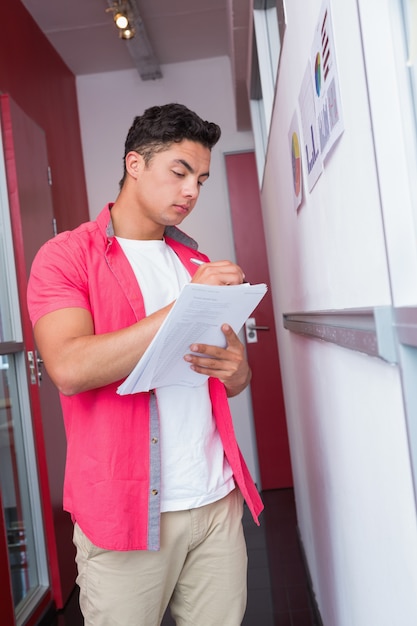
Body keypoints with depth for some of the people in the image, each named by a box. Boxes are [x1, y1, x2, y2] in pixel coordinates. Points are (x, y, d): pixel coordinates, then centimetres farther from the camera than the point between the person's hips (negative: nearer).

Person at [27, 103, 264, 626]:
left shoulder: (196, 262, 14)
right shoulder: (65, 256, -2)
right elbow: (69, 368, -19)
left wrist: (234, 366, -7)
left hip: (218, 501, 5)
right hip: (123, 508, -4)